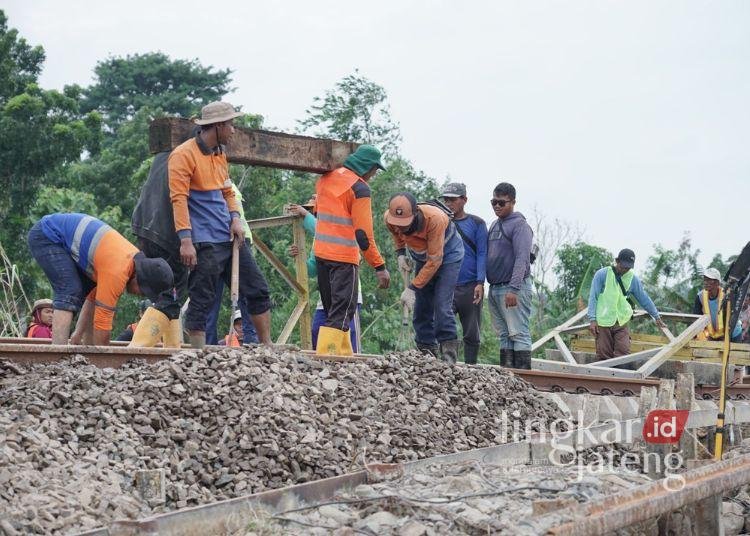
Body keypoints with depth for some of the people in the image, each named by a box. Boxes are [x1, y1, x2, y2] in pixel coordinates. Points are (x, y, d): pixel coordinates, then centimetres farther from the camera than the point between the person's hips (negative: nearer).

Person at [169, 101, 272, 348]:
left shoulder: (220, 154, 16)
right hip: (205, 243, -9)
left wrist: (235, 218, 5)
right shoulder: (184, 155, -10)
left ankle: (268, 347, 18)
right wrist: (186, 240, -24)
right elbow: (179, 199, -17)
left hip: (230, 238, 9)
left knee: (258, 290, 9)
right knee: (201, 302, -5)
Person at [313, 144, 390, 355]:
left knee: (333, 309, 16)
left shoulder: (325, 178, 10)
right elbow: (363, 233, -17)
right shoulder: (359, 187, -14)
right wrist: (379, 266, -15)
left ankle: (344, 355, 19)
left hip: (321, 251, 8)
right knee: (342, 313, -5)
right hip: (344, 257, -8)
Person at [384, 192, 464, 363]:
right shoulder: (389, 217, -23)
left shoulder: (435, 219, -40)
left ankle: (448, 352, -15)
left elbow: (434, 261, -34)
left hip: (448, 253, -6)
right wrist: (400, 253, -6)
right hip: (422, 255, 6)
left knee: (441, 303, -19)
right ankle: (427, 352, 8)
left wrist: (412, 288, -33)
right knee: (421, 305, 1)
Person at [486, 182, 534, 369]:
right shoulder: (494, 225, 18)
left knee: (519, 333, -9)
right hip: (494, 289, 8)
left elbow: (522, 259, -16)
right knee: (504, 335, 9)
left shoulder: (520, 225, -7)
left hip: (514, 288, -8)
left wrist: (513, 289, -24)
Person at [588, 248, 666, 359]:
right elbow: (593, 298, -4)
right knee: (604, 356, -2)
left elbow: (644, 299, 16)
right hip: (603, 323, -2)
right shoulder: (602, 274, -3)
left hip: (622, 324, 2)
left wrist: (656, 317, 20)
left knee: (624, 355, -9)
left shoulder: (633, 279, 6)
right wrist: (592, 319, -11)